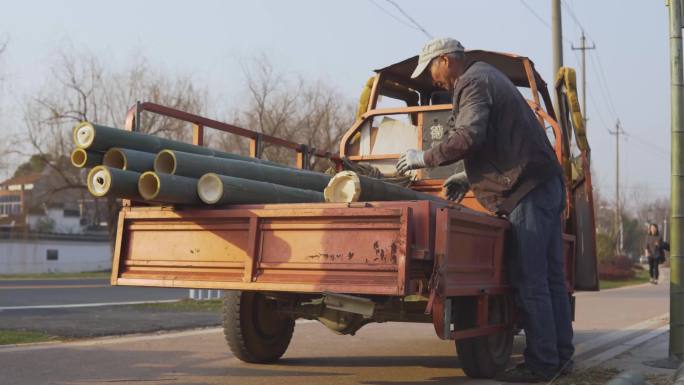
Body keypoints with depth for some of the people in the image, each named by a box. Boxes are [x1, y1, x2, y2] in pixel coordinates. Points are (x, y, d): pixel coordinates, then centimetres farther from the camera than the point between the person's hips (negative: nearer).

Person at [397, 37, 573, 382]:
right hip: (547, 185, 10)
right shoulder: (488, 77, 25)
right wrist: (470, 178, 25)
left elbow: (468, 138, -23)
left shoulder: (473, 83, -6)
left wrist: (425, 158, -10)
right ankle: (560, 355, 17)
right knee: (550, 278, 11)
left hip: (527, 191, -10)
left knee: (529, 282, -8)